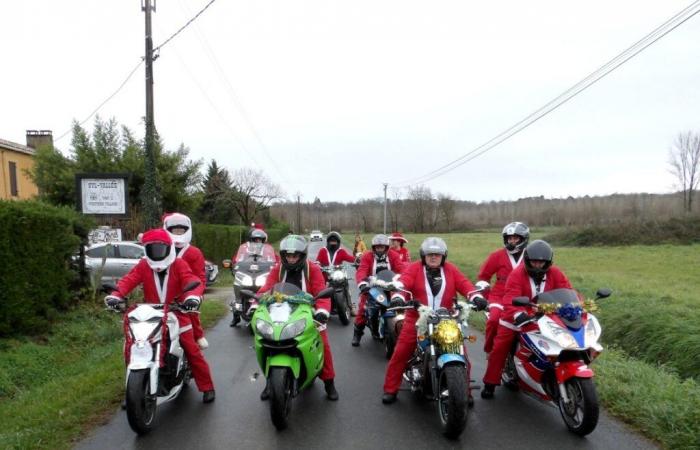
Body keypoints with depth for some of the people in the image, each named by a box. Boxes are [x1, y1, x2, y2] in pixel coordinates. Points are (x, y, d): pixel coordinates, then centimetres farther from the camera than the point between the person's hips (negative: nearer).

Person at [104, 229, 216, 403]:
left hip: (177, 315, -2)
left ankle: (207, 387, 12)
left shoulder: (179, 264, -5)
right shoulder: (143, 266, 2)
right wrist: (116, 295, -33)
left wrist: (193, 296, -42)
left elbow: (192, 281, -19)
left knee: (192, 351, -4)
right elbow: (128, 280, -12)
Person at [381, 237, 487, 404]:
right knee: (400, 354, -3)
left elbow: (464, 284, -4)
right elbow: (403, 283, -17)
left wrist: (476, 297, -24)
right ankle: (390, 389, 11)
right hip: (417, 320, -2)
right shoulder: (414, 268, -2)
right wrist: (398, 297, -38)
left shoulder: (451, 270, 7)